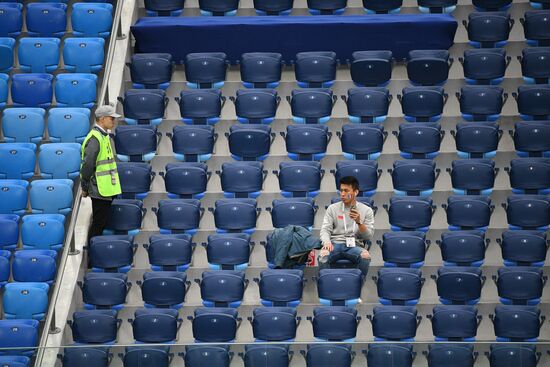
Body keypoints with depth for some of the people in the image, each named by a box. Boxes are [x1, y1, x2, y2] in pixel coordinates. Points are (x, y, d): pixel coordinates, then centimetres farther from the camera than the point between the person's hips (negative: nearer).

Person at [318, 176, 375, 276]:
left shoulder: (367, 211, 10)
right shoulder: (332, 208, 12)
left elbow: (368, 236, 4)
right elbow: (325, 229, 4)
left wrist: (359, 222, -14)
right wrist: (327, 242, -19)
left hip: (354, 245, 0)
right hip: (335, 244, 0)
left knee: (365, 256, -35)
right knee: (323, 255, -35)